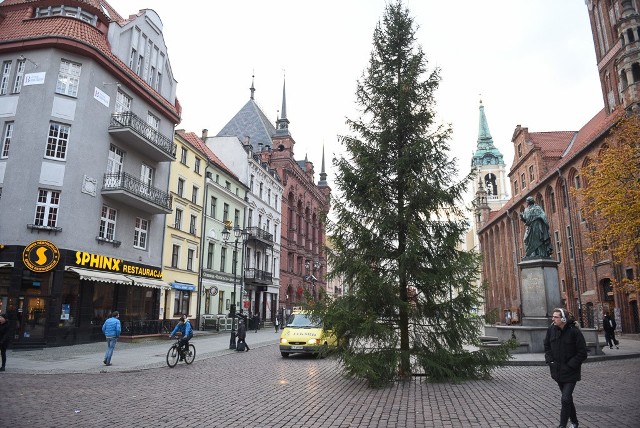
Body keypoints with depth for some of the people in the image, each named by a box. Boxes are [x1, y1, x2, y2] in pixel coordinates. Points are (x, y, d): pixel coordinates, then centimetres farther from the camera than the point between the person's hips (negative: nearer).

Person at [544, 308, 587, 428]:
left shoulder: (574, 331, -17)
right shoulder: (551, 329, -3)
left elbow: (582, 353, -12)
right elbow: (547, 346, 13)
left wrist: (570, 365, -15)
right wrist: (549, 360, 1)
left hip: (570, 373, -5)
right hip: (557, 371, 5)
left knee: (565, 399, -9)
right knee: (567, 398, 19)